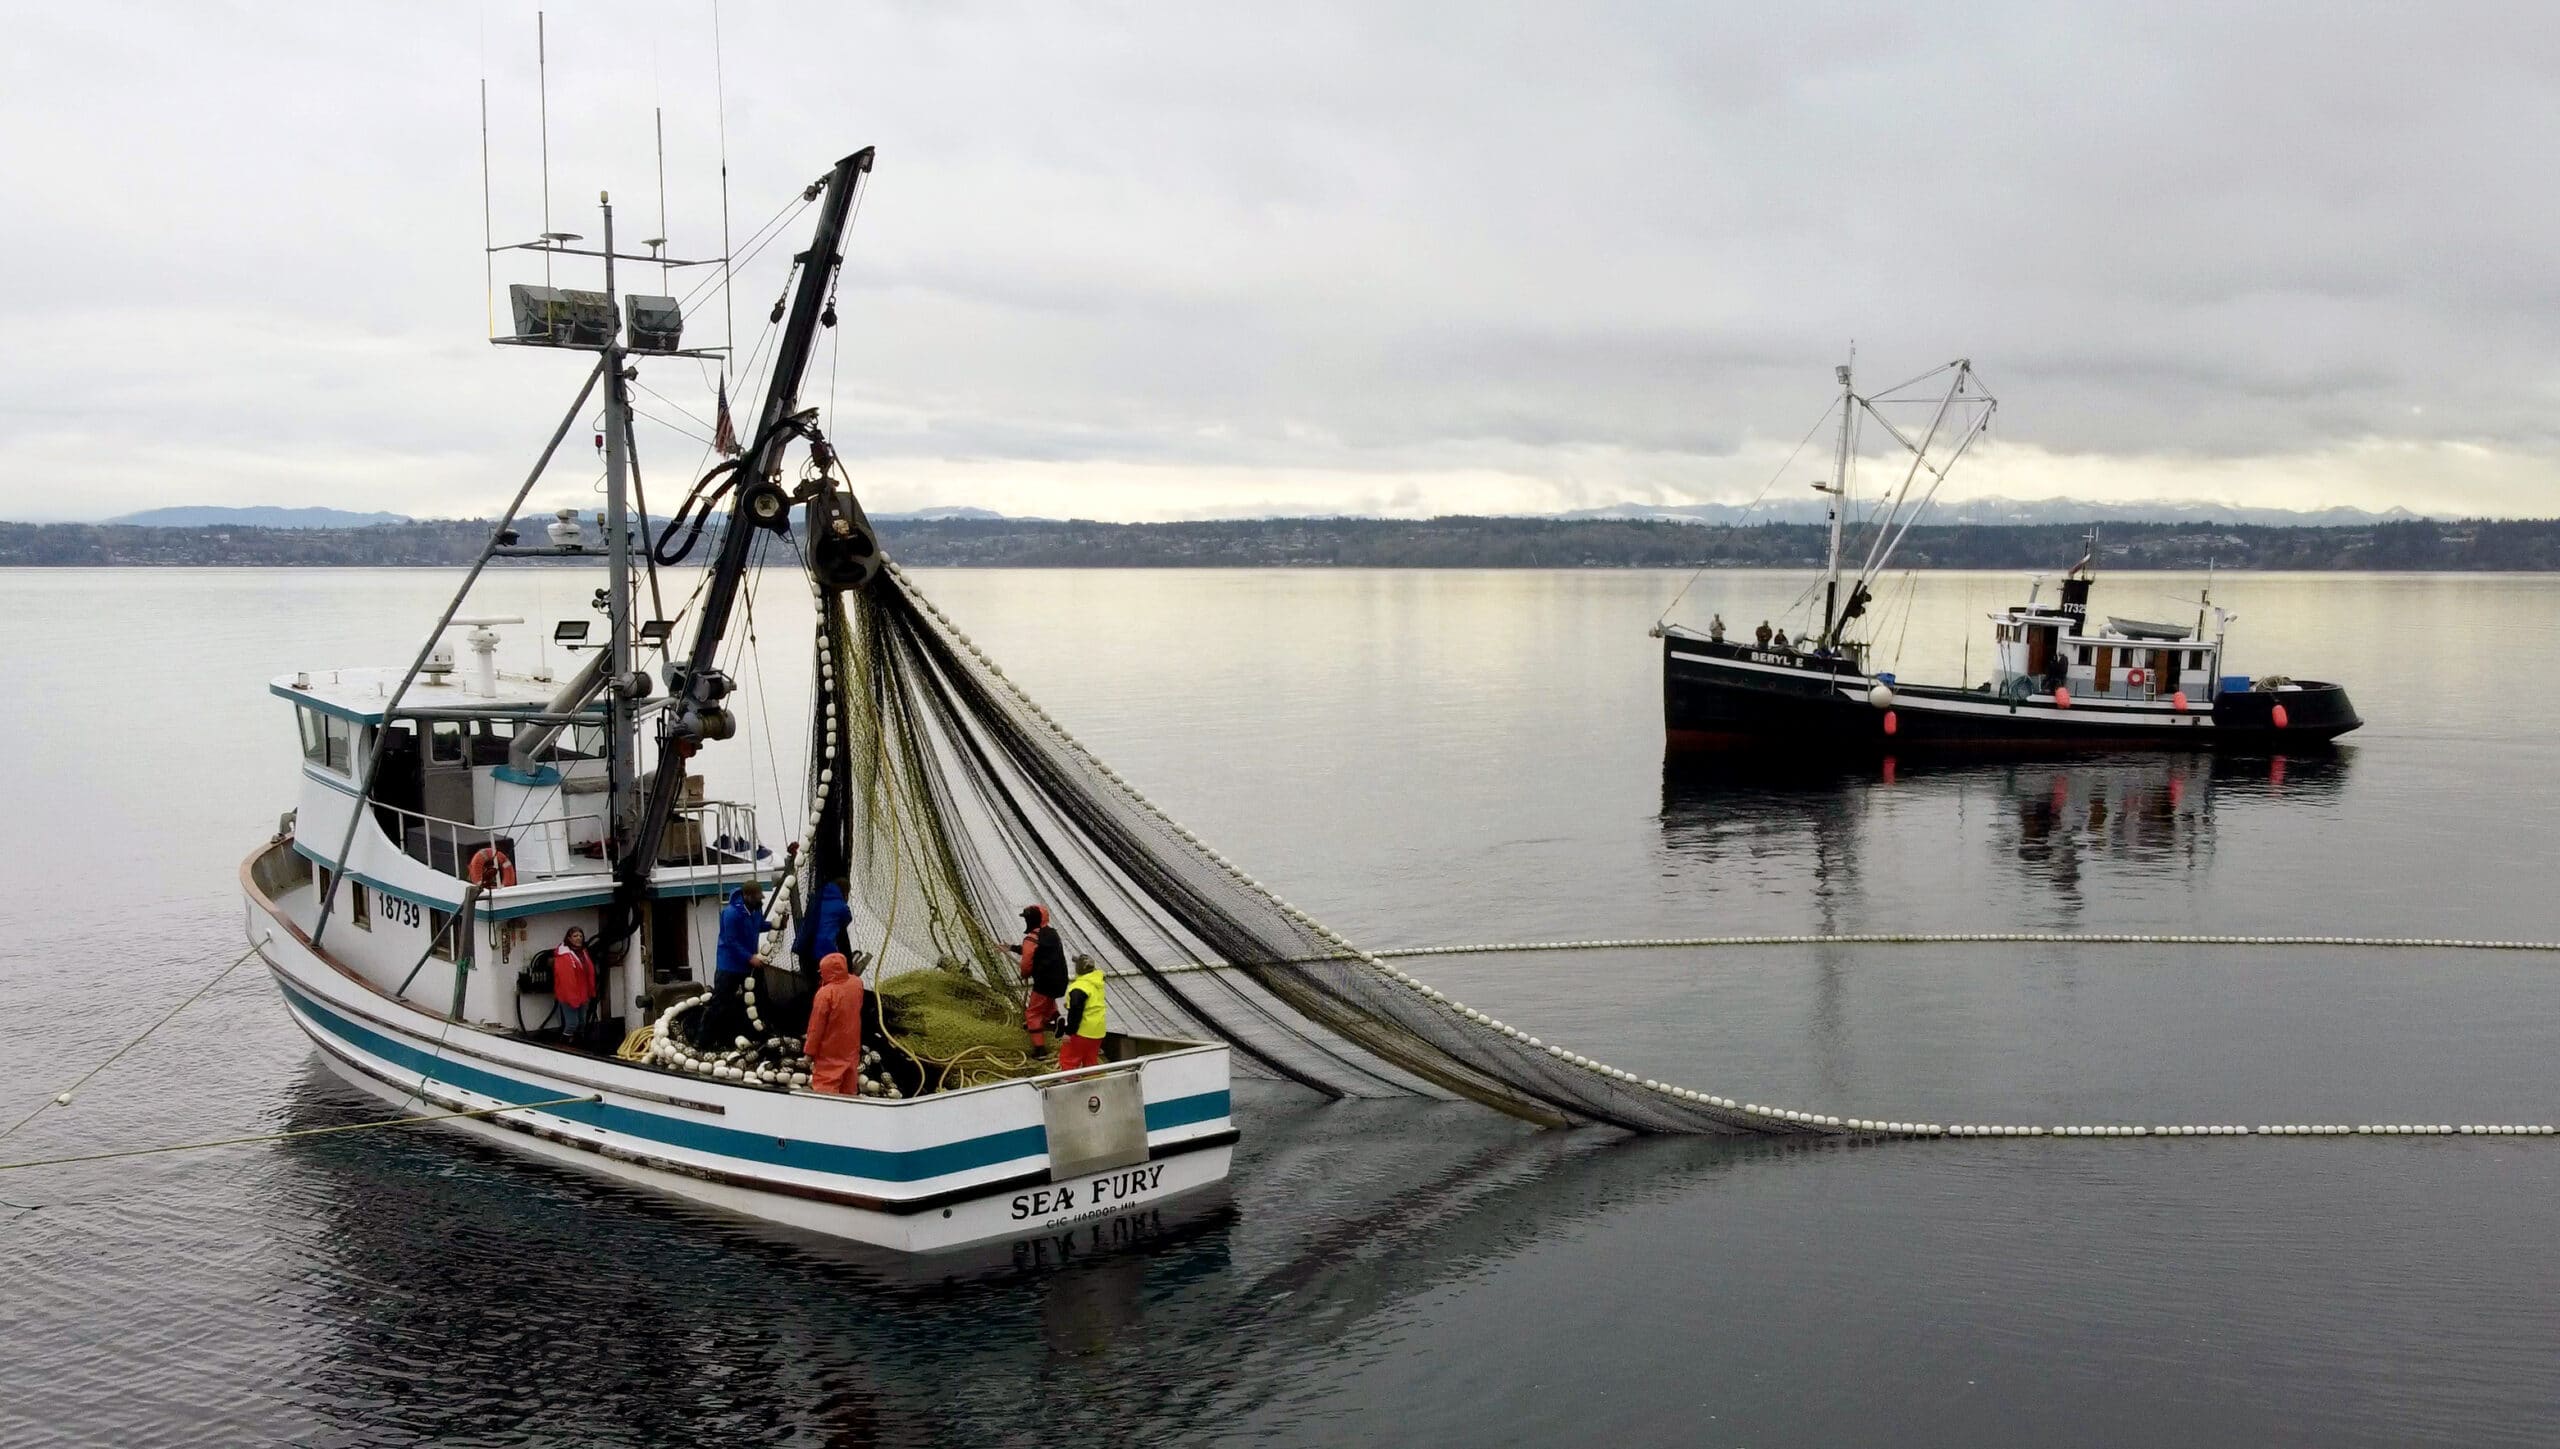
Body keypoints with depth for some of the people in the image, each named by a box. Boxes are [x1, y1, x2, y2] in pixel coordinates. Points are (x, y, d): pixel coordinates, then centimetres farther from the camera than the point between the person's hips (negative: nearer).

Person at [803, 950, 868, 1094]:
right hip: (851, 1046, 6)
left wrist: (810, 1051, -8)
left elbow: (816, 1027, -18)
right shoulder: (857, 983, -10)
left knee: (824, 1086, -1)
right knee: (849, 1086, 19)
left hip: (830, 1052, -6)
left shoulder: (825, 993, -26)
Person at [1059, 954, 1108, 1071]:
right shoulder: (1098, 980, 0)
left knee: (1068, 1059, 4)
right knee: (1091, 1061, 18)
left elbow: (1075, 1012, -24)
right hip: (1098, 1031, 8)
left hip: (1082, 1031, -8)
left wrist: (1069, 1032, -17)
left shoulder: (1078, 988, -23)